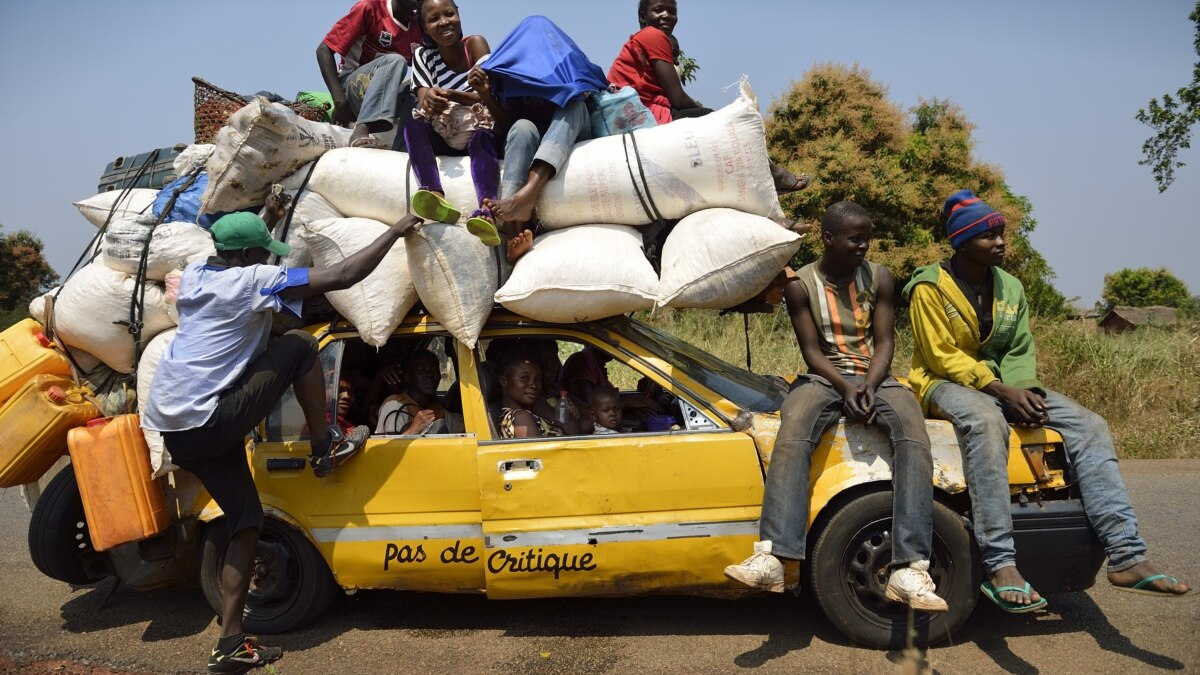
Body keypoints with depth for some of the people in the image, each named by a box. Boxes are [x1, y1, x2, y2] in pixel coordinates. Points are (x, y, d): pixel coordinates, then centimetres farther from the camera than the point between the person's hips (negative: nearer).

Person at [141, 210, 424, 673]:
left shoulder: (193, 274, 14)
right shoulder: (254, 280, -9)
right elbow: (342, 276, -12)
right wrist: (395, 232, -3)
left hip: (172, 426, 9)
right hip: (210, 422, -8)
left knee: (246, 521, 12)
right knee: (299, 346, 0)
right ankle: (326, 450, 9)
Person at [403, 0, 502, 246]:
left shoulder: (474, 43, -5)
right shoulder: (422, 55, 3)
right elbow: (423, 100, -11)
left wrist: (451, 96, -34)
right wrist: (429, 98, -36)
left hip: (479, 131, -3)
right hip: (444, 138, 3)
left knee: (482, 138, -36)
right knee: (413, 124, -26)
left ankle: (486, 212, -64)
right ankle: (437, 197, -51)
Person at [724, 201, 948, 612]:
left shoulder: (879, 278, 7)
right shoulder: (801, 285, 2)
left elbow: (884, 342, 2)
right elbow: (811, 351, -3)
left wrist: (869, 386, -18)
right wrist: (844, 388, -21)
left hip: (876, 378, 2)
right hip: (824, 378, -2)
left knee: (914, 435, -31)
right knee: (792, 432, -35)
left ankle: (908, 569, -38)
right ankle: (772, 557, -46)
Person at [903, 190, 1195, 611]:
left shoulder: (1010, 288, 11)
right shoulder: (930, 288, -8)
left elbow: (1021, 352, 7)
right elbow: (943, 358, -14)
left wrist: (1023, 390, -15)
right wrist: (1001, 390, -23)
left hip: (1004, 385, 7)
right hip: (947, 385, -7)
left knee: (1089, 425, -12)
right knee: (985, 420, -41)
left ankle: (1126, 557, -17)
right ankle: (1000, 566, -45)